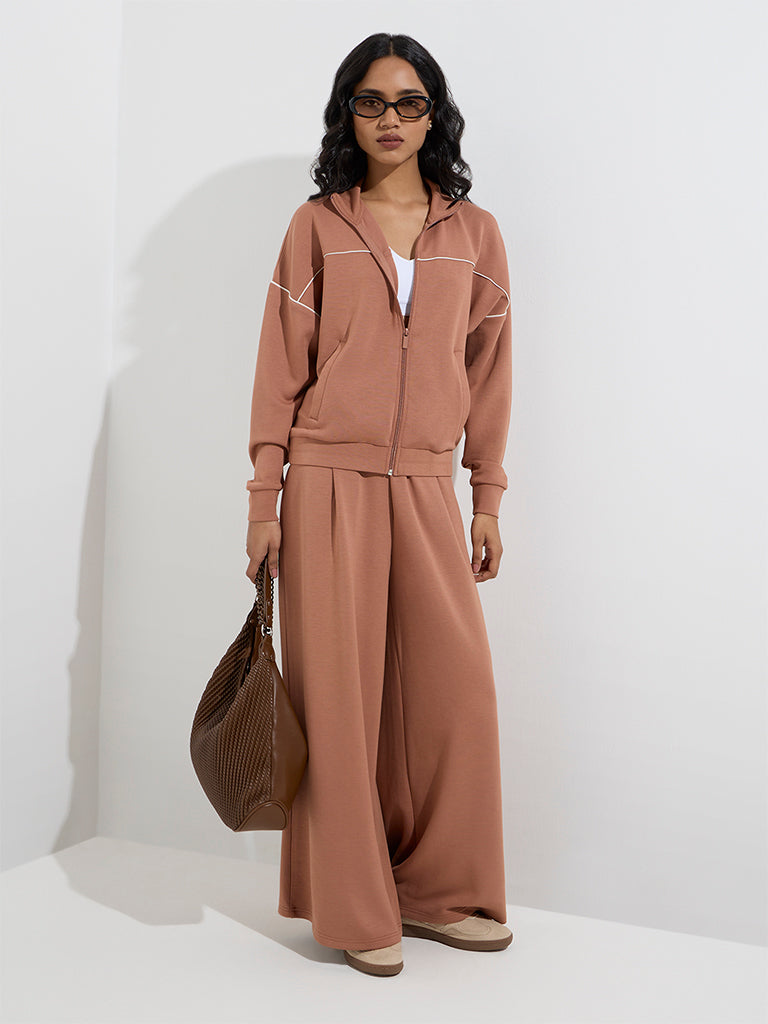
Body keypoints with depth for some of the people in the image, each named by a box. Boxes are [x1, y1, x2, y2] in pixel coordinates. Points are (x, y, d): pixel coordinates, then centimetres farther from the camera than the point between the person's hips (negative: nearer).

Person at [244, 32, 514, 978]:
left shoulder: (474, 232, 11)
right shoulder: (316, 225, 6)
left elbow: (488, 372, 12)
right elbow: (280, 368, 3)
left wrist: (488, 499, 8)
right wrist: (265, 498, -2)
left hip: (427, 489, 2)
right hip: (329, 483, -2)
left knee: (453, 688, 0)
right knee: (339, 692, 0)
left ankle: (437, 893, 18)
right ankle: (354, 911, 13)